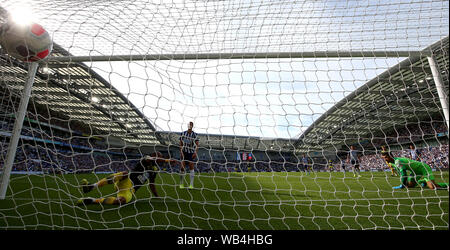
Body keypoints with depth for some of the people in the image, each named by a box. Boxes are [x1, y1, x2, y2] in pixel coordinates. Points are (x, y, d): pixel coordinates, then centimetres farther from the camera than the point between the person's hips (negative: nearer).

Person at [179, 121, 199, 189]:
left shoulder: (195, 135, -1)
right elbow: (180, 144, 5)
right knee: (182, 167, -3)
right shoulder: (183, 133, 4)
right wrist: (181, 152, -4)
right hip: (184, 152, 1)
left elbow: (197, 145, -4)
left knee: (191, 167, -5)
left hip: (191, 153, -1)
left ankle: (191, 184, -2)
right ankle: (181, 184, 9)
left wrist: (196, 153, -16)